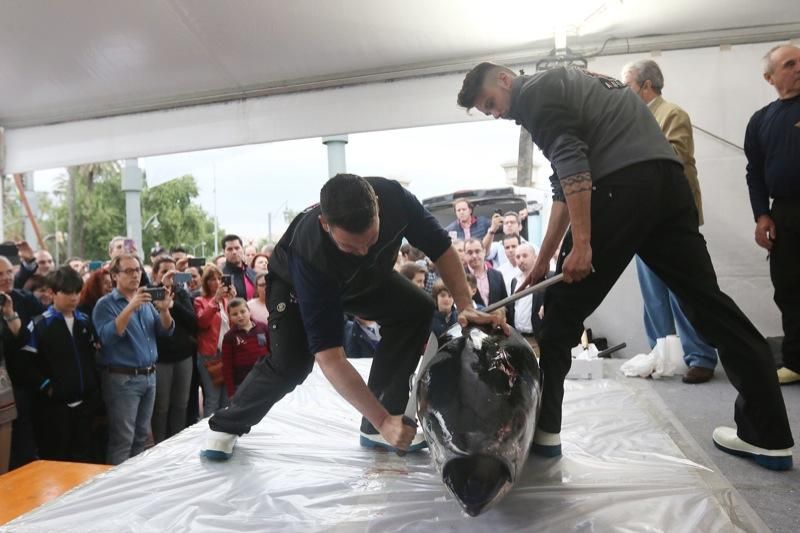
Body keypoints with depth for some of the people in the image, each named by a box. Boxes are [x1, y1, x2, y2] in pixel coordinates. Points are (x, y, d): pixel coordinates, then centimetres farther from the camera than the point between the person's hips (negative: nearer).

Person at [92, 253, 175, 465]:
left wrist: (164, 310, -14)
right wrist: (130, 307, -28)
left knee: (141, 436, 15)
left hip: (149, 376, 6)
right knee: (122, 439, -3)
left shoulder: (147, 302, 12)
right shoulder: (105, 304, -6)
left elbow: (166, 331, 5)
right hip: (122, 378, -6)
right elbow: (107, 336, -21)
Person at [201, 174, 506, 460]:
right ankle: (228, 424, 12)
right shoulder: (310, 253, -44)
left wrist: (466, 306, -28)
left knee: (417, 310, -16)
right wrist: (384, 420, -46)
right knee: (291, 363, -20)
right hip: (294, 281, -4)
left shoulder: (394, 198, -35)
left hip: (366, 276, 4)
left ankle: (373, 429, -6)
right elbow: (329, 357, -43)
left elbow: (441, 248, -17)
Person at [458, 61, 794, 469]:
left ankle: (542, 427, 10)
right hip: (669, 180, 9)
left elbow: (570, 164, -13)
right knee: (706, 301, 10)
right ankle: (769, 435, 15)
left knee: (563, 309, 2)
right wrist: (542, 262, 28)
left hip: (624, 187, -9)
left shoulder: (533, 92, 5)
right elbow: (567, 186, 30)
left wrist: (581, 244, -16)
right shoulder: (562, 84, 33)